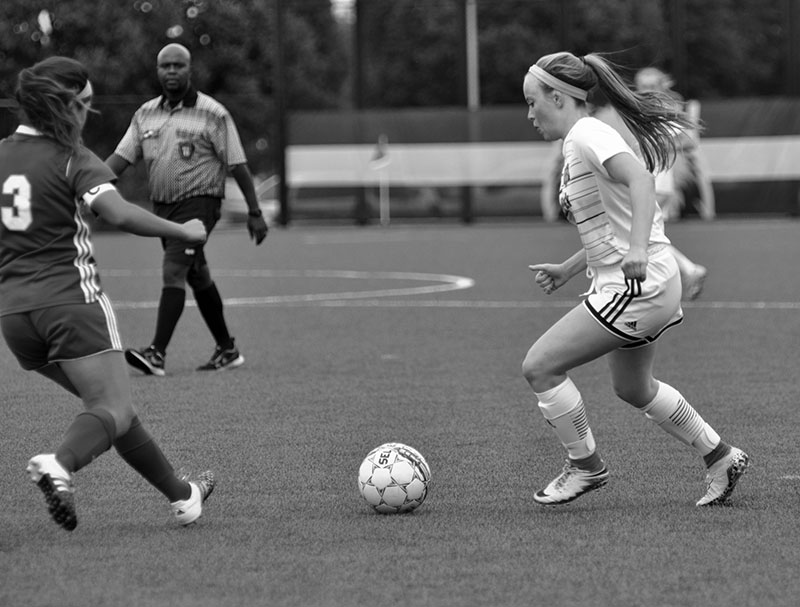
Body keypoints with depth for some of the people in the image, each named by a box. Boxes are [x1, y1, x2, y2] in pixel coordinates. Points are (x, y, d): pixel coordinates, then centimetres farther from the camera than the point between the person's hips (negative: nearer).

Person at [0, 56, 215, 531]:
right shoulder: (72, 160, -8)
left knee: (109, 403, 17)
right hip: (70, 301, -7)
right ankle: (60, 466, -37)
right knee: (116, 410, -8)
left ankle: (181, 496, 22)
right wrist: (183, 232, -14)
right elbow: (119, 212, -23)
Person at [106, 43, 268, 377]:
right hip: (162, 205, 6)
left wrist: (254, 212, -7)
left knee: (173, 271, -19)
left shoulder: (212, 114, -7)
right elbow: (121, 157, 4)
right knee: (197, 277, 15)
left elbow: (237, 165, -6)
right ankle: (227, 350, 27)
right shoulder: (146, 114, 8)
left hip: (199, 202, -6)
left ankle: (157, 353, -25)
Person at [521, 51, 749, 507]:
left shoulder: (586, 136, -15)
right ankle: (722, 459, 34)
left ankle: (586, 466, 6)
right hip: (645, 285, 11)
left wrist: (637, 249, -43)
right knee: (633, 388, 26)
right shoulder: (586, 138, 16)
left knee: (540, 366, -7)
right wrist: (568, 269, 24)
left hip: (636, 285, -11)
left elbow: (640, 178, -32)